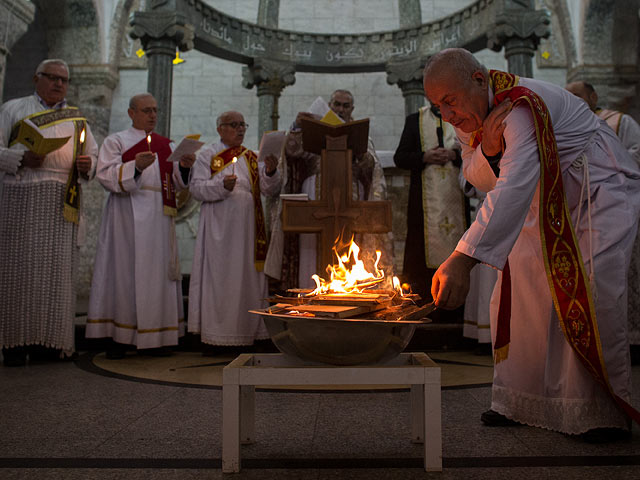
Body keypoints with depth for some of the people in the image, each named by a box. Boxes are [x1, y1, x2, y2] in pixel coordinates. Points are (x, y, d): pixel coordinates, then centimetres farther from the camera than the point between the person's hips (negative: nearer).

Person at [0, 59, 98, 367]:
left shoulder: (77, 118, 20)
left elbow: (93, 155, 20)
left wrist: (87, 165, -3)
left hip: (62, 205, 3)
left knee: (57, 269, -1)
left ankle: (49, 341, 3)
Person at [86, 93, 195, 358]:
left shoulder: (166, 145, 19)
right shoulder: (115, 141, 8)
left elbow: (176, 183, 13)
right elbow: (106, 177, -6)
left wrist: (184, 167, -7)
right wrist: (135, 166, -21)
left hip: (159, 216, 4)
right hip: (127, 215, -3)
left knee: (158, 272, 1)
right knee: (124, 269, -6)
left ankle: (155, 336, 6)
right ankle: (119, 337, 0)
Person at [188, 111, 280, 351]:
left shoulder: (252, 157, 15)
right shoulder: (207, 155, 6)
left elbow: (270, 190, 7)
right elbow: (197, 188, -5)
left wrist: (270, 172, -13)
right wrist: (221, 185, -21)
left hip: (248, 227, 4)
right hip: (219, 227, -3)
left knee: (248, 277, 3)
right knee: (217, 277, -4)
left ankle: (248, 331, 10)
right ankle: (213, 336, 2)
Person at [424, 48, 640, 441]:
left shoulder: (521, 106, -33)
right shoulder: (469, 113, -6)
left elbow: (513, 187, -45)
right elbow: (478, 179, -4)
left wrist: (462, 260, -53)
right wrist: (487, 149, -29)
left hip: (602, 190, -7)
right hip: (550, 203, 8)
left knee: (590, 293, -18)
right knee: (522, 290, 0)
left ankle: (606, 412, -4)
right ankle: (523, 401, 9)